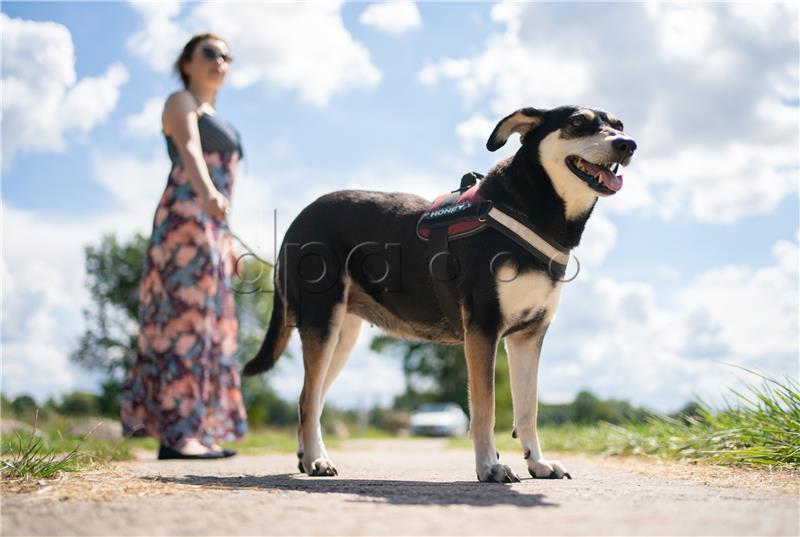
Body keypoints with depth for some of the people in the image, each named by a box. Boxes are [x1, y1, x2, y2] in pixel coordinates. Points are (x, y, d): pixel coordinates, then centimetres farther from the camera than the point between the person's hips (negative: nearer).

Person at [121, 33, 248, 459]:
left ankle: (193, 433, 4)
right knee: (183, 318, -16)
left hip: (211, 230, 9)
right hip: (185, 219, -9)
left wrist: (225, 240, 20)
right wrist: (208, 193, -39)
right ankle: (174, 435, -21)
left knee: (206, 325, 4)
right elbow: (189, 153, -20)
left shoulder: (216, 120, 29)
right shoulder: (180, 102, 2)